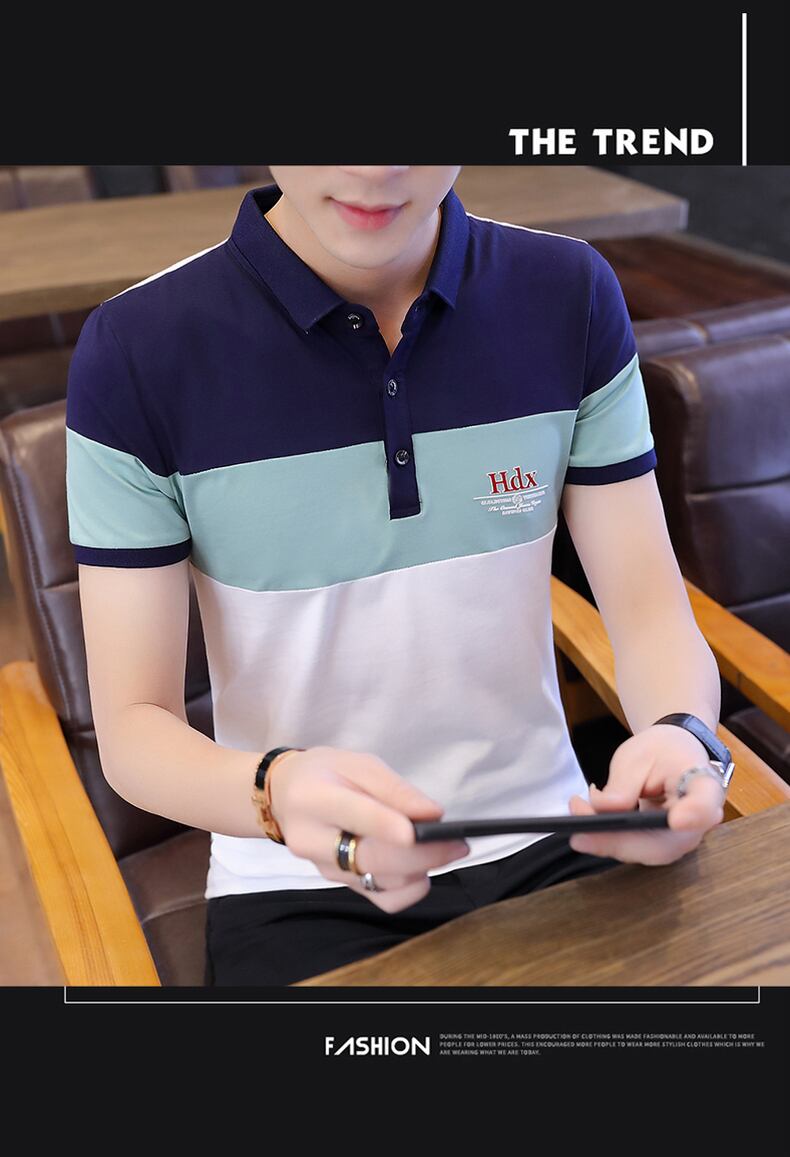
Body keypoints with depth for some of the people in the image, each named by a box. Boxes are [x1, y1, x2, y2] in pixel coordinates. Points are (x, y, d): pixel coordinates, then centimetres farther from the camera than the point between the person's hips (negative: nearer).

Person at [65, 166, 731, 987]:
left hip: (546, 840, 3)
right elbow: (133, 727, -10)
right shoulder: (135, 353, -12)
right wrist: (277, 790, -32)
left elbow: (650, 611, -3)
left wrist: (680, 734, -25)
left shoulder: (572, 297, -3)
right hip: (294, 886, -2)